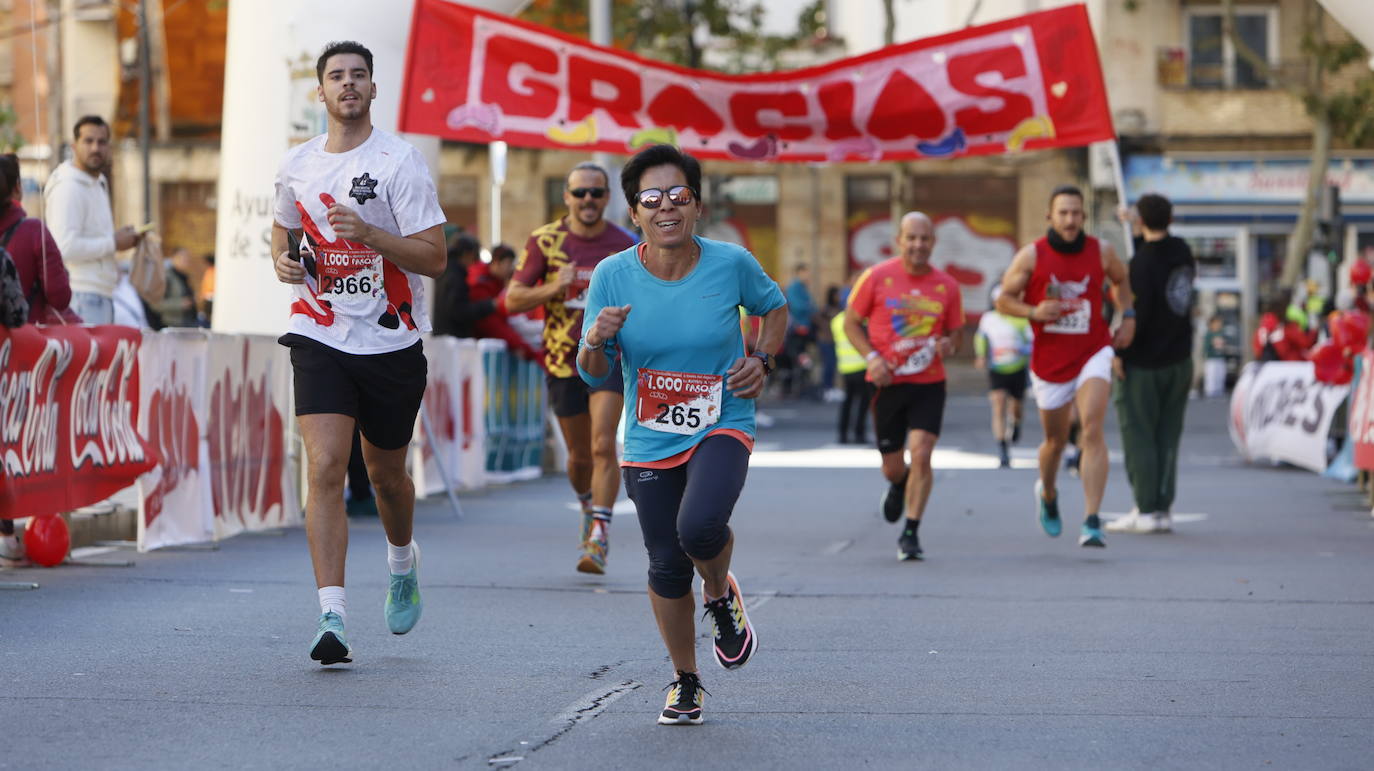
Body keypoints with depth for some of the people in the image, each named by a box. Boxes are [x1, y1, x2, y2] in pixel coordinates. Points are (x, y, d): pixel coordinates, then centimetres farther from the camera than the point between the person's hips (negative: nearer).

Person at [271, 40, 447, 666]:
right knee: (325, 469, -15)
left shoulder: (400, 161, -8)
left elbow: (434, 258, -11)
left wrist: (368, 233, -25)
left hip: (391, 343, -1)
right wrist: (285, 260, 2)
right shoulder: (297, 164, 5)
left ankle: (403, 563, 47)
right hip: (320, 336, 2)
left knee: (386, 474, 14)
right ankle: (332, 618, -17)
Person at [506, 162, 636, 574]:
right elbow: (512, 299, -2)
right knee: (579, 454, 12)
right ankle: (588, 506, 44)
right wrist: (553, 289, -18)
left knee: (603, 446, -17)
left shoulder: (625, 245, -1)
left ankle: (599, 539, -18)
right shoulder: (544, 241, -1)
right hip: (562, 360, 2)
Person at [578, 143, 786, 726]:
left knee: (699, 526, -29)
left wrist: (762, 360, -4)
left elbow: (774, 308, 13)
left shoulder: (730, 263, -9)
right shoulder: (613, 276, -8)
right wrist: (596, 341, -24)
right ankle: (685, 681, 28)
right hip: (649, 442, 2)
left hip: (722, 426, -2)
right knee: (667, 567, 5)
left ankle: (722, 596, 7)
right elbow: (593, 374, -2)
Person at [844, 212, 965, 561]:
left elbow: (956, 332, 12)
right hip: (887, 384, 0)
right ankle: (898, 485, 47)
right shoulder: (876, 278, -4)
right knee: (893, 466, 8)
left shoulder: (946, 285, 1)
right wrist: (871, 357, -11)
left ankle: (910, 534, -4)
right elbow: (851, 322, 4)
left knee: (921, 455, -15)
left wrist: (948, 344, -12)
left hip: (929, 384, 0)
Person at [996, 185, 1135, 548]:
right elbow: (1004, 299, 0)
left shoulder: (1101, 251, -2)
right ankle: (1047, 494, 48)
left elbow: (1121, 278, 19)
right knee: (1056, 441, 14)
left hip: (1093, 352, 0)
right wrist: (1034, 311, -18)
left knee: (1092, 432, -20)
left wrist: (1127, 316, 6)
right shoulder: (1032, 256, -7)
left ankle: (1092, 522, -24)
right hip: (1049, 361, 0)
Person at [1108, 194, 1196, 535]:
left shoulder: (1142, 262, -19)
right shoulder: (1183, 252, 3)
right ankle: (1163, 509, 11)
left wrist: (1119, 351, -11)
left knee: (1138, 437, 1)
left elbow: (1136, 314, -22)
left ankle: (1146, 510, 0)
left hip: (1142, 365, -7)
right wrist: (1137, 239, 20)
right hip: (1179, 362, 7)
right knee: (1167, 438, 10)